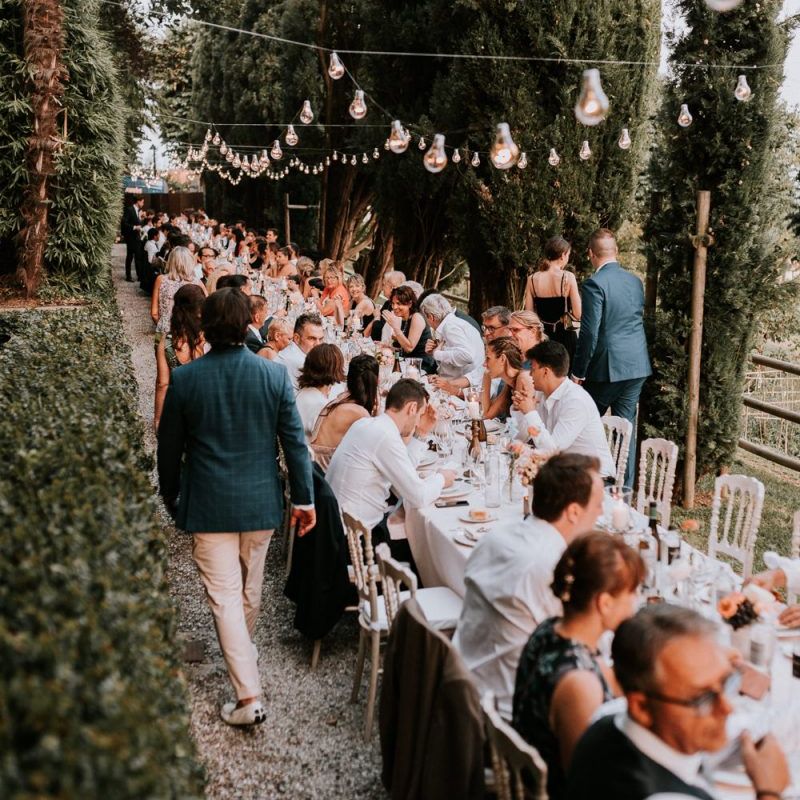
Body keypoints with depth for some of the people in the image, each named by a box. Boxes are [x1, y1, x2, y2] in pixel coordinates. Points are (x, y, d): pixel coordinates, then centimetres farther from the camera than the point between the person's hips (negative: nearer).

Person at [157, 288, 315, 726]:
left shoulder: (184, 379, -10)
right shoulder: (275, 375, -9)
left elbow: (169, 448, -1)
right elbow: (295, 441, -4)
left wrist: (170, 498, 15)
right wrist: (304, 497, 5)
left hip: (208, 505, -2)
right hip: (260, 501, 2)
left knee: (225, 597, 1)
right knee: (250, 589, 22)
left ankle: (249, 696, -2)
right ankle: (244, 648, 47)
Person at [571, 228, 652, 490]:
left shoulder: (594, 284, -14)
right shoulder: (635, 281, 8)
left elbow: (589, 333, -16)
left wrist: (579, 371, -9)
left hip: (607, 367, -6)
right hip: (637, 365, 6)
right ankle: (625, 485, 16)